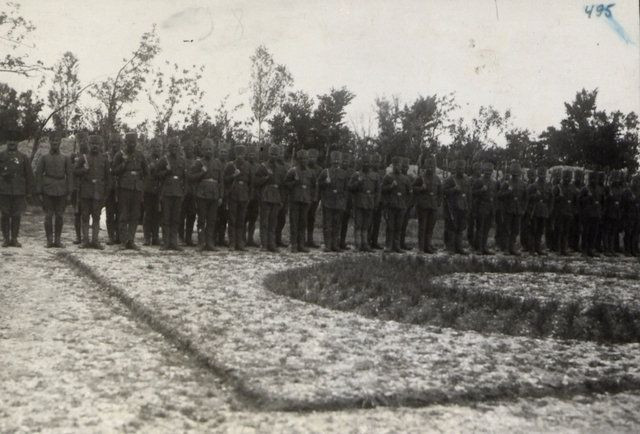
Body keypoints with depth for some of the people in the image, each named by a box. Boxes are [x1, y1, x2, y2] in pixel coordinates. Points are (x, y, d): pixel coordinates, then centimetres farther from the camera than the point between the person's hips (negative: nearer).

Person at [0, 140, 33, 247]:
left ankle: (14, 239, 9)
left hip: (19, 192, 0)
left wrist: (29, 191, 4)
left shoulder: (23, 157, 5)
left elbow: (29, 175, 7)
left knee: (16, 216, 2)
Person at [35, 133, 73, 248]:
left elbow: (70, 176, 6)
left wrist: (69, 193, -1)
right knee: (48, 216, -1)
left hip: (61, 192, 1)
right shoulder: (44, 158, 6)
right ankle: (49, 240, 5)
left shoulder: (66, 159, 9)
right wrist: (39, 192, -3)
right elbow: (38, 175, 4)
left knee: (60, 216, 3)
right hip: (48, 192, -1)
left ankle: (57, 240, 10)